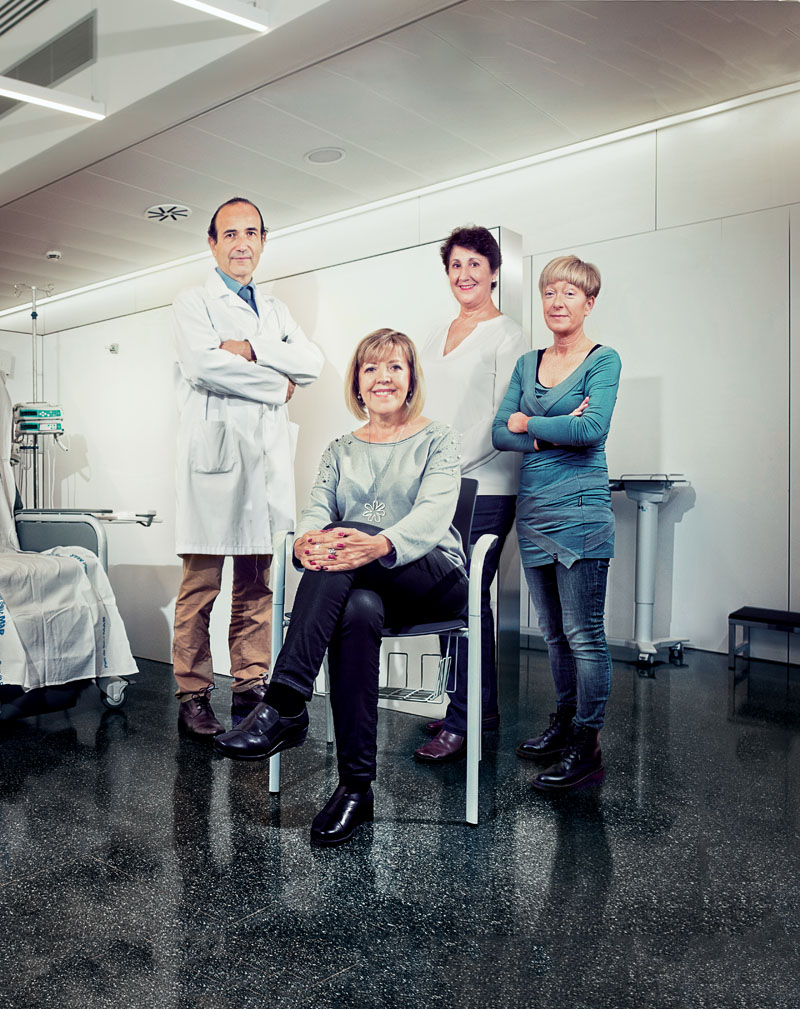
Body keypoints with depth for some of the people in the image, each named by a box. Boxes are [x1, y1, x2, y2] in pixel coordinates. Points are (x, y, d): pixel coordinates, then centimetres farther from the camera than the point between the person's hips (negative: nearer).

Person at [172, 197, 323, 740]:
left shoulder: (275, 309, 23)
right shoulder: (193, 303, 8)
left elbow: (312, 361, 6)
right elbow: (203, 363, -11)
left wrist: (252, 350, -8)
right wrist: (277, 385, -3)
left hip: (268, 458, 5)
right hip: (215, 453, -4)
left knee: (257, 584, 6)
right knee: (202, 584, -4)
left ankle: (251, 688, 13)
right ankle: (193, 696, 5)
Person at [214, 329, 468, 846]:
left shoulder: (437, 439, 7)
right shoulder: (341, 450, 20)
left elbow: (435, 512, -12)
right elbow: (317, 509, 3)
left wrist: (381, 544, -35)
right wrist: (307, 540, -25)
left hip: (435, 576, -2)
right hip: (364, 587, 3)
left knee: (344, 532, -33)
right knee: (356, 612, -37)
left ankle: (284, 706, -39)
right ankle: (356, 787, -30)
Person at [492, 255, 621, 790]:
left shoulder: (603, 360, -2)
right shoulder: (527, 363, 15)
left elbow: (593, 429, -18)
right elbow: (500, 433, 5)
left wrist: (528, 423, -6)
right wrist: (552, 436, -12)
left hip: (580, 510, -6)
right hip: (533, 509, 6)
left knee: (584, 634, -2)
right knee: (554, 631, 15)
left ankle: (587, 747, 7)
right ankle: (564, 721, 29)